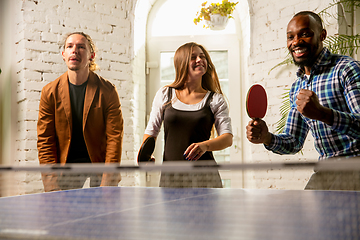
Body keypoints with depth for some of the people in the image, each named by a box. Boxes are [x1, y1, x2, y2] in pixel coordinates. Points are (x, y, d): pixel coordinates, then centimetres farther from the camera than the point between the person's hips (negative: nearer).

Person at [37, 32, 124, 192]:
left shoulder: (107, 90, -5)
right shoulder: (49, 92, -1)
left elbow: (114, 136, -7)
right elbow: (45, 141, -1)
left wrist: (107, 182, -15)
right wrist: (52, 185, -10)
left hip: (100, 161, -1)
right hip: (66, 165, 1)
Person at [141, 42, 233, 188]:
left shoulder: (215, 100, 6)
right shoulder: (164, 95, 10)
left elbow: (228, 138, -3)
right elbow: (151, 131, 14)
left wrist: (205, 145, -23)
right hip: (170, 175, 1)